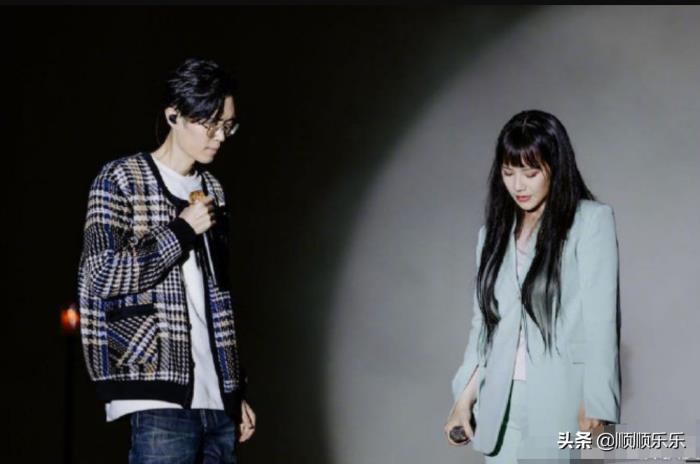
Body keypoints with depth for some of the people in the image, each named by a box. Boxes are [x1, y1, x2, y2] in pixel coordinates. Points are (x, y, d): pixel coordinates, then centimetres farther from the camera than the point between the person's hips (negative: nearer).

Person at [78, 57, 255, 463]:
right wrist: (182, 231, -8)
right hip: (161, 400, -6)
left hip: (216, 399, 6)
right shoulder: (120, 180, 1)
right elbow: (101, 276, -8)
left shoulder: (211, 191, 18)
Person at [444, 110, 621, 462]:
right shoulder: (494, 232, 15)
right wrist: (464, 398, 10)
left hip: (556, 398, -5)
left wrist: (594, 403, -12)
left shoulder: (592, 221, -3)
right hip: (500, 403, 5)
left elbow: (601, 318, -7)